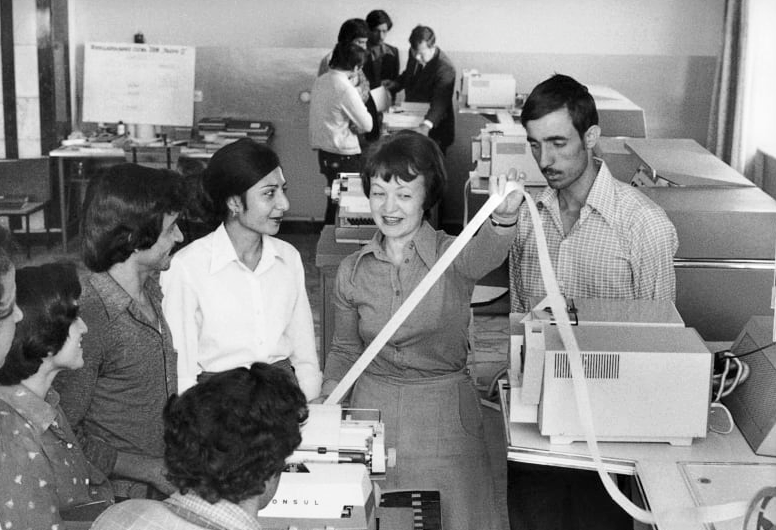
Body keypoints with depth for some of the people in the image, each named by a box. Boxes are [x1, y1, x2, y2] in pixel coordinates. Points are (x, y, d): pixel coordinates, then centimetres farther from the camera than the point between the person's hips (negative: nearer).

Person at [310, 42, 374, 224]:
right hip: (344, 155, -8)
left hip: (324, 152, 8)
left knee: (333, 200, 19)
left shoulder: (320, 81, 3)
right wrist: (361, 102, -1)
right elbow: (367, 125, -18)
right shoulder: (345, 89, -21)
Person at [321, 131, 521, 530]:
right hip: (373, 411, 3)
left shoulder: (451, 256, -10)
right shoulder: (352, 272, 0)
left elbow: (483, 256, -35)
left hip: (444, 413, -2)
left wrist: (503, 218, -57)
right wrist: (325, 409, -1)